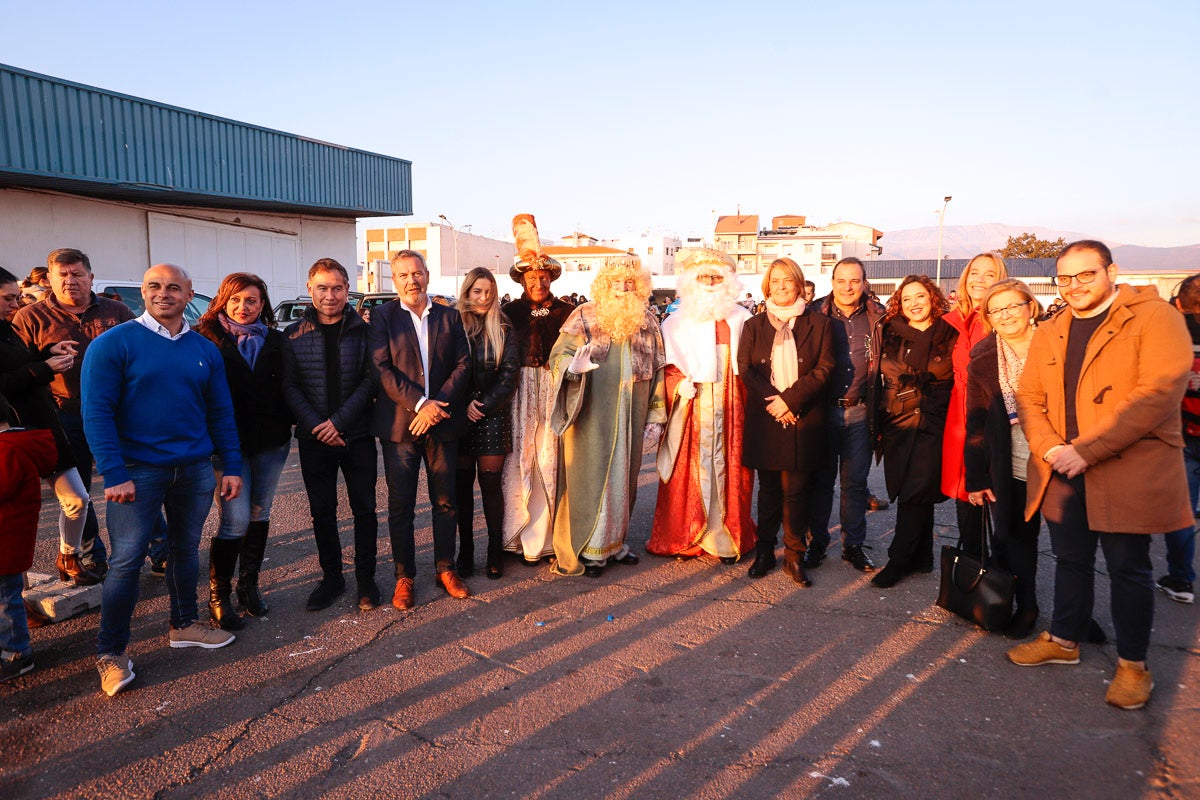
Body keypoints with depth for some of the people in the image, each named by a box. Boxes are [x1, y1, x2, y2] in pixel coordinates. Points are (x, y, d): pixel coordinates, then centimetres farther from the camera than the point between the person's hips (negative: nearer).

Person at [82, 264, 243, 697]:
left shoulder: (204, 349, 6)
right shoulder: (113, 344, -6)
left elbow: (221, 412, 10)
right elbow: (96, 411, -11)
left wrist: (232, 465, 4)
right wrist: (114, 474, -17)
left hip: (195, 468, 4)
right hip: (138, 470, -4)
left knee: (186, 548, 15)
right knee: (127, 559, -1)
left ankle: (184, 625, 32)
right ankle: (110, 653, 12)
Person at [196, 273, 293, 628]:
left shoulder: (275, 341, 8)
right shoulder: (206, 338, -3)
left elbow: (286, 387, 12)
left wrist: (287, 426, 2)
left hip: (271, 442, 4)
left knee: (259, 515, 12)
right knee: (235, 520, -7)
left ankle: (249, 584, 27)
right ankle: (218, 595, 10)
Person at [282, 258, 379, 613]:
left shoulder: (364, 330, -1)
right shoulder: (294, 335, 2)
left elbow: (371, 380, -6)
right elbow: (289, 386, -1)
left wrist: (339, 421, -15)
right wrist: (317, 426, -13)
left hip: (358, 436, -1)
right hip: (314, 439, 1)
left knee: (364, 508, 7)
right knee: (322, 511, 10)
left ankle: (366, 578, 20)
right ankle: (331, 577, 25)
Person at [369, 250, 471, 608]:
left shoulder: (450, 317, 8)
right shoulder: (382, 316, 1)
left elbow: (464, 364, 2)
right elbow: (381, 368, -8)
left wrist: (437, 405, -11)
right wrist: (419, 404, -17)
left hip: (442, 423, 2)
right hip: (399, 424, -2)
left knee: (445, 501, 10)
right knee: (400, 505, 5)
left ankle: (446, 569, 25)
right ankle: (404, 577, 18)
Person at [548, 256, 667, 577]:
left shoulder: (647, 320, 8)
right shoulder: (584, 316, -2)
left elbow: (657, 370, 9)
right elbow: (559, 354, -8)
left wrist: (655, 416, 4)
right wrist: (573, 366, -32)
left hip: (630, 416, 4)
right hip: (592, 416, -3)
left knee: (623, 476, 12)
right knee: (592, 476, 0)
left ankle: (615, 541, 27)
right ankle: (590, 548, 13)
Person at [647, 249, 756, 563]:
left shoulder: (741, 320, 8)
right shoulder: (677, 322, 9)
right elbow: (668, 365, 7)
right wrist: (680, 384, -11)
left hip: (729, 406, 0)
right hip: (691, 406, 0)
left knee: (728, 467, 1)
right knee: (690, 469, 0)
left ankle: (727, 536, 11)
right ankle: (685, 537, 10)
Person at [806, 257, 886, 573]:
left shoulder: (878, 317, 2)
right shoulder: (816, 314, 0)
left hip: (859, 413, 1)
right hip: (823, 410, -1)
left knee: (855, 481, 9)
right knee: (821, 479, 9)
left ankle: (853, 544, 22)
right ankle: (818, 540, 23)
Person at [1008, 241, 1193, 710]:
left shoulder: (1154, 318, -8)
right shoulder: (1048, 334, 12)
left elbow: (1158, 393, -19)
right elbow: (1028, 397, 9)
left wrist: (1085, 450, -21)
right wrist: (1049, 448, -11)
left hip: (1127, 473, -5)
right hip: (1061, 473, 5)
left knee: (1128, 567, 5)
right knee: (1071, 560, 17)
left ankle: (1132, 664, 21)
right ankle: (1063, 640, 33)